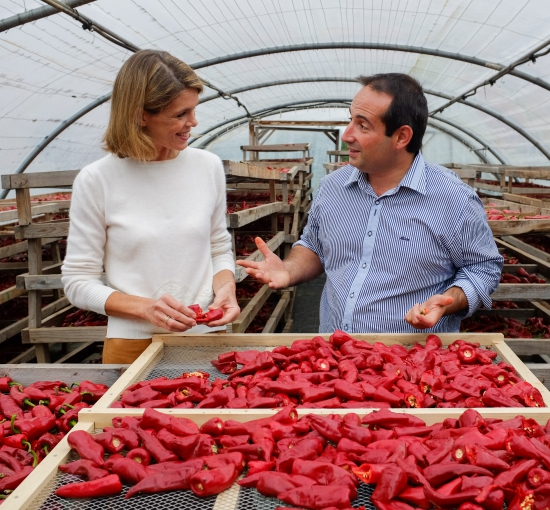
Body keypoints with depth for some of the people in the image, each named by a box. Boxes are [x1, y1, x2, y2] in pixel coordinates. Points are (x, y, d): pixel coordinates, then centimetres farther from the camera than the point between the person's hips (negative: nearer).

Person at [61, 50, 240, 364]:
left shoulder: (209, 167, -2)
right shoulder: (97, 180, -11)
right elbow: (78, 282, -6)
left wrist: (225, 286, -11)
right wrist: (144, 307, -21)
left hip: (207, 337, 3)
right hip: (134, 344, -3)